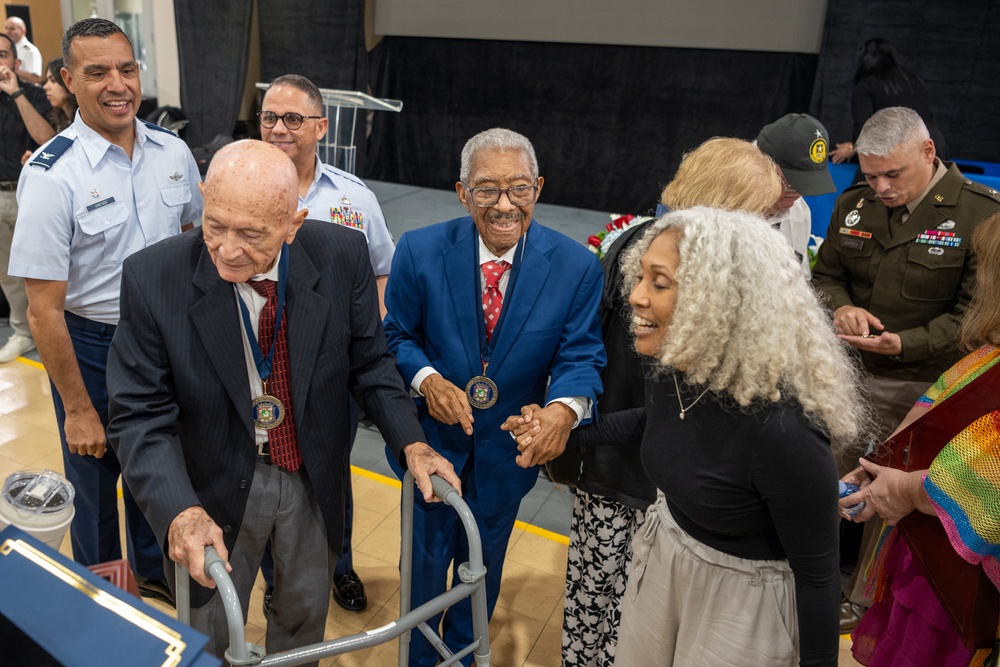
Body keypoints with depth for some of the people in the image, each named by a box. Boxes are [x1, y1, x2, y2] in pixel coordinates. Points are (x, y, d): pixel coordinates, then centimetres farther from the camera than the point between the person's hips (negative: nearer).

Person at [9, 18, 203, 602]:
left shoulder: (173, 152, -5)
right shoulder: (52, 175, -20)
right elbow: (44, 308, -18)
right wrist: (78, 408, -15)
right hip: (91, 347, -4)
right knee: (95, 478, 16)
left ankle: (154, 569, 49)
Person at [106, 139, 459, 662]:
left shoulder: (342, 256, -18)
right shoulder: (153, 277, -22)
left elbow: (369, 362, -6)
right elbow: (140, 415, -18)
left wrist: (410, 442, -18)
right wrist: (179, 510, -32)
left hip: (314, 477, 2)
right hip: (217, 487, -1)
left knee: (306, 615, 26)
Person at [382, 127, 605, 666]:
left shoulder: (577, 267, -16)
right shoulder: (420, 251, -16)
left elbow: (581, 354, -14)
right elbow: (396, 334, -7)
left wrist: (565, 408, -36)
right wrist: (425, 379, -28)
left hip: (509, 451, 1)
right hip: (432, 438, -1)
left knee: (482, 565, 26)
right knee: (424, 561, 21)